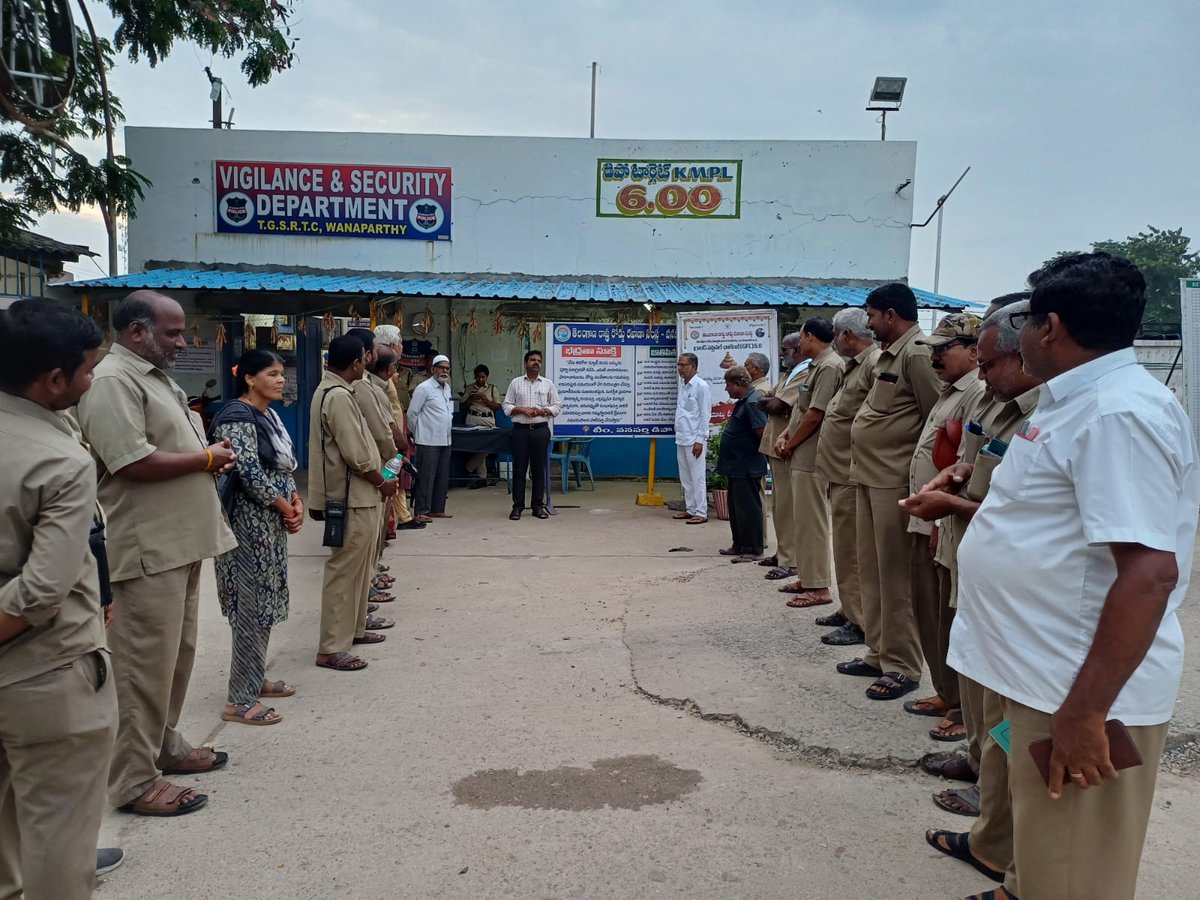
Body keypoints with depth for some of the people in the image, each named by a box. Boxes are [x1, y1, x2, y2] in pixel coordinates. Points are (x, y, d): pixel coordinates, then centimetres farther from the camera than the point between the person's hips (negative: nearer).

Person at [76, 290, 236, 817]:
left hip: (180, 542, 10)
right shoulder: (112, 382, -16)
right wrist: (209, 458, -13)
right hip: (148, 549, -10)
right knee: (147, 664, -2)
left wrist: (212, 458, 5)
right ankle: (134, 782, 10)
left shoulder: (155, 378, 16)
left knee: (177, 654, 19)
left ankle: (165, 746, 33)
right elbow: (134, 463, -24)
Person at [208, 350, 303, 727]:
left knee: (265, 604, 15)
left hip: (272, 521, 10)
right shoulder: (237, 418, -16)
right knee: (253, 607, -6)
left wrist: (296, 501, -1)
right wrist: (286, 508, -12)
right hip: (251, 522, -9)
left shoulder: (269, 415, 13)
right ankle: (239, 700, 2)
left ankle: (254, 679, 28)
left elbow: (284, 466, 15)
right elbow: (250, 473, -22)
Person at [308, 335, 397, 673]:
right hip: (352, 497, -11)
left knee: (357, 567, 20)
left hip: (356, 494, 11)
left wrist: (380, 466, 17)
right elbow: (356, 455, -23)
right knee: (345, 571, -5)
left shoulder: (329, 389, 12)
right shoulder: (339, 396, -20)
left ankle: (353, 627, 32)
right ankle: (331, 648, 1)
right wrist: (382, 482, -9)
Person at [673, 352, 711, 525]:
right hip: (681, 439, 8)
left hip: (694, 440, -8)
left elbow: (705, 415, -12)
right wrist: (678, 433, 12)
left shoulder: (701, 386, -10)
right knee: (685, 478, 12)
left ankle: (701, 513, 1)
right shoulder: (683, 385, 12)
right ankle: (690, 509, 21)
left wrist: (700, 440, -15)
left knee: (697, 477, -4)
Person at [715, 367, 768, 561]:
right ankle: (739, 545, 28)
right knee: (736, 507, 17)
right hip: (737, 466, 11)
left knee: (748, 508, -3)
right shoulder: (743, 401, 14)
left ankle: (754, 550, 4)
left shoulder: (752, 403, -19)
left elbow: (762, 432, -23)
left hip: (746, 467, -10)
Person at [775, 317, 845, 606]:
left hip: (811, 457, -10)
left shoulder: (829, 367, -16)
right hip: (801, 456, 10)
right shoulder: (816, 366, 16)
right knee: (802, 519, 15)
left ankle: (819, 587, 1)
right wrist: (785, 435, 5)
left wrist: (790, 445, -9)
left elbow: (815, 415, -20)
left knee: (811, 521, -5)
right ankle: (806, 577, 25)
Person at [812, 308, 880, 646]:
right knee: (845, 547, 18)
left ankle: (860, 622, 4)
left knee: (851, 550, -4)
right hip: (841, 472, 11)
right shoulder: (854, 366, 16)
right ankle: (849, 609, 30)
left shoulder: (875, 364, -16)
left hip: (853, 476, -11)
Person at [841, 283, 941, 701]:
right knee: (871, 571, 16)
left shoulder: (917, 354, -14)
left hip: (894, 480, -10)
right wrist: (862, 461, 14)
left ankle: (901, 666, 9)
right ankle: (878, 654, 27)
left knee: (894, 576, -2)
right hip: (869, 476, 10)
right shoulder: (888, 354, 16)